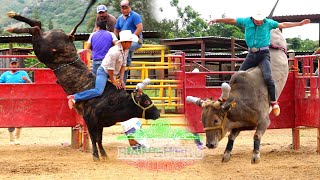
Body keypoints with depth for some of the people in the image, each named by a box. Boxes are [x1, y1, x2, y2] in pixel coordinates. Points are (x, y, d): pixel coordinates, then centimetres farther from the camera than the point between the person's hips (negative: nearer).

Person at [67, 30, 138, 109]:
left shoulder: (126, 50, 3)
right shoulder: (115, 51, -25)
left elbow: (123, 65, 9)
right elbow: (110, 68, -20)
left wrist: (121, 79, 3)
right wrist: (113, 81, -11)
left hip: (109, 74, 10)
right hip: (103, 71, -10)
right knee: (98, 91, -28)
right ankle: (74, 98, -28)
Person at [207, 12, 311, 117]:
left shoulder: (268, 23, 2)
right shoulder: (246, 21, 5)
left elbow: (283, 25, 9)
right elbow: (231, 21, 9)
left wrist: (300, 23, 9)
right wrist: (216, 20, 6)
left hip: (263, 54, -3)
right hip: (251, 54, 3)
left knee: (267, 77, -22)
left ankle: (274, 102, -12)